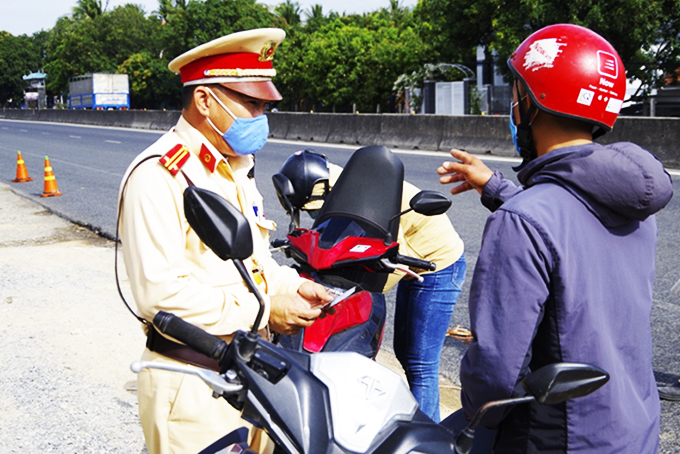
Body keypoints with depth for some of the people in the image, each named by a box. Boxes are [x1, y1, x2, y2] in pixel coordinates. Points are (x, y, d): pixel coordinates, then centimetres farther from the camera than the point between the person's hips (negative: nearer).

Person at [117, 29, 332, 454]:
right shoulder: (158, 175, -18)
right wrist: (264, 310, -21)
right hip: (191, 383, -8)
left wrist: (291, 286, 5)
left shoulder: (236, 167, 14)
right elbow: (162, 291, -25)